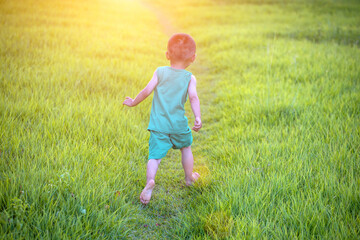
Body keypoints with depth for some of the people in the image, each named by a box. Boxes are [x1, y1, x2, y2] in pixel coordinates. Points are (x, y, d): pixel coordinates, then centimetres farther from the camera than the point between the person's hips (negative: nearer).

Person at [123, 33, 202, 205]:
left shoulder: (160, 72, 0)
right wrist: (198, 118, -19)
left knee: (155, 155, -4)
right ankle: (189, 177, 40)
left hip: (158, 125, -1)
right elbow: (193, 97, -16)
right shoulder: (189, 78, -1)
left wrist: (133, 102, 8)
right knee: (186, 147, 25)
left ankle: (150, 180, -28)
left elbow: (147, 91, -5)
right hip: (178, 124, 1)